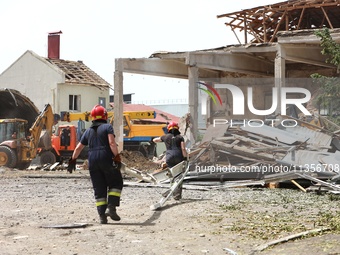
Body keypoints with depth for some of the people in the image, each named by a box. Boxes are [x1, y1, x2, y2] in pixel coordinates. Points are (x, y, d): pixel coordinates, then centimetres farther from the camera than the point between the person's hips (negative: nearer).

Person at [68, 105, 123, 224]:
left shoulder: (88, 131, 16)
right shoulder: (107, 127, 0)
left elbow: (78, 148, 18)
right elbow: (112, 143, -15)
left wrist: (72, 160, 27)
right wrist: (117, 157, -19)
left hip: (93, 161, 4)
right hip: (106, 159, -4)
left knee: (99, 189, 8)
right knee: (116, 183, 10)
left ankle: (102, 215, 2)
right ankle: (111, 207, -7)